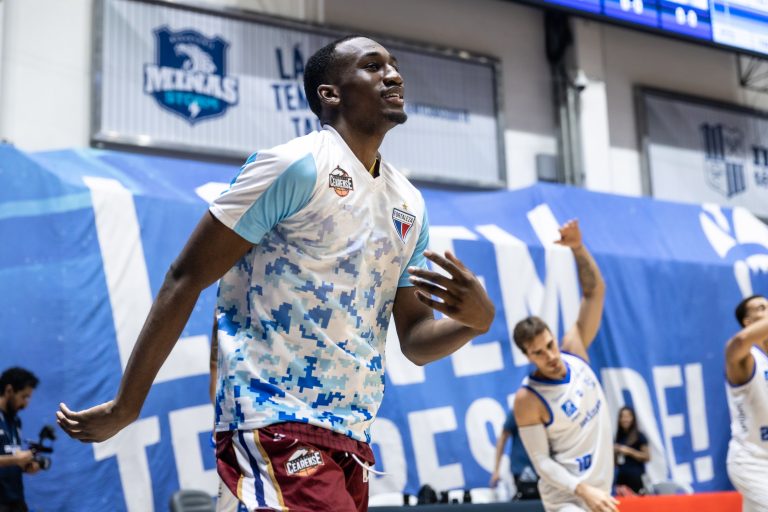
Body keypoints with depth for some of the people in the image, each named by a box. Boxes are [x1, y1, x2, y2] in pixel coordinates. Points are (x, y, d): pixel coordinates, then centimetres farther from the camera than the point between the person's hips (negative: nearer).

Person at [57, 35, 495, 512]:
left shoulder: (411, 205, 13)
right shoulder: (296, 166, -9)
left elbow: (415, 338, 15)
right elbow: (185, 279, -9)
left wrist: (478, 319, -7)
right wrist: (124, 407, -7)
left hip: (353, 436, 8)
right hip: (275, 422, -8)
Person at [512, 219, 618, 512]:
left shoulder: (575, 350, -5)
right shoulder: (527, 400, -19)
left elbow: (595, 291, -4)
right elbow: (541, 461, -16)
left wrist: (578, 248, -17)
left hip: (599, 487, 7)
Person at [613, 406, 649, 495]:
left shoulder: (639, 436, -2)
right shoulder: (619, 436, 13)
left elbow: (647, 457, -8)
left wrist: (630, 451, -14)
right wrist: (615, 452, 2)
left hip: (635, 476, -5)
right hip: (621, 476, 5)